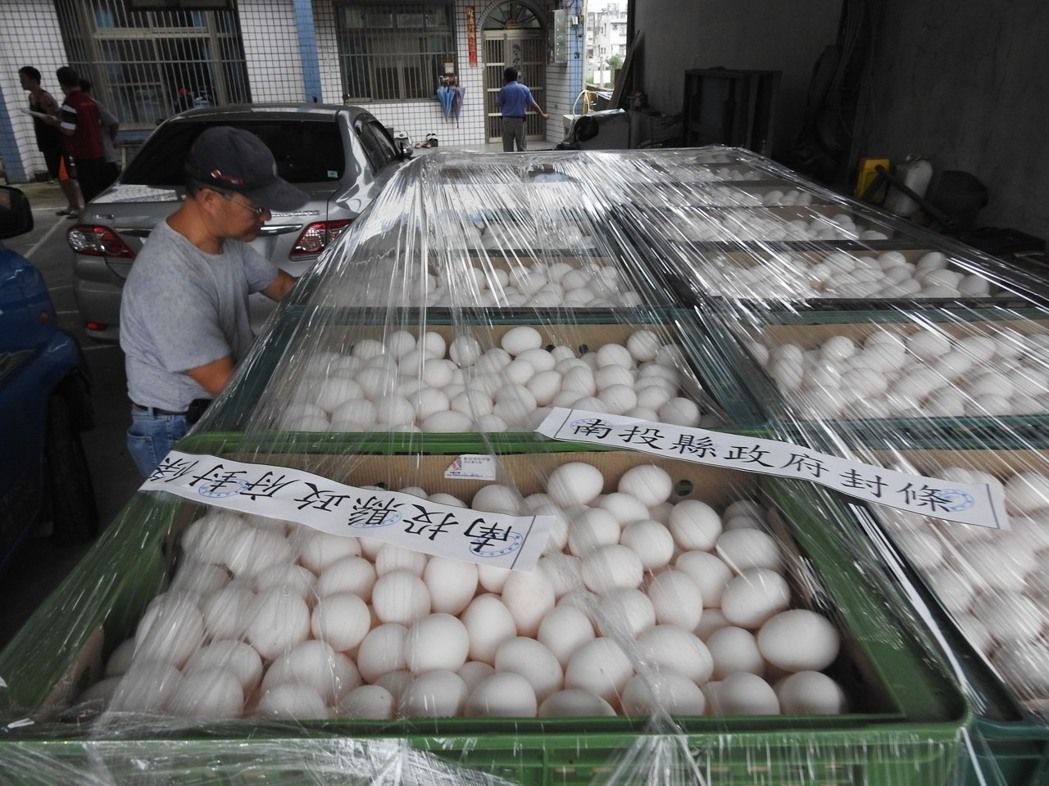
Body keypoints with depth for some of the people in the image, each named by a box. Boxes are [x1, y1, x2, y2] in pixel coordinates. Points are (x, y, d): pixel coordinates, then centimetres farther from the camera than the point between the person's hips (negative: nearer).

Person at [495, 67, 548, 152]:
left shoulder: (504, 90, -7)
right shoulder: (524, 88, 2)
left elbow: (498, 104, 2)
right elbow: (533, 104, 5)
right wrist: (543, 115, 17)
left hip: (507, 120, -2)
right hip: (520, 120, 2)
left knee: (508, 148, 3)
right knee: (522, 147, 8)